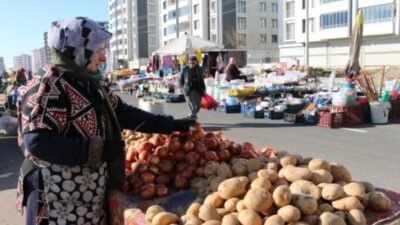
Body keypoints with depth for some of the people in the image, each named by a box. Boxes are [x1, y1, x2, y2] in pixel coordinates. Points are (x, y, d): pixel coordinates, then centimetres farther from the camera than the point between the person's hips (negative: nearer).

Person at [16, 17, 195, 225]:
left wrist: (171, 125, 11)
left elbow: (123, 113, 14)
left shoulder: (91, 84, 10)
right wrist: (95, 151, -24)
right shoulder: (50, 87, -17)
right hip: (58, 199, -8)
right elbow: (37, 142, -25)